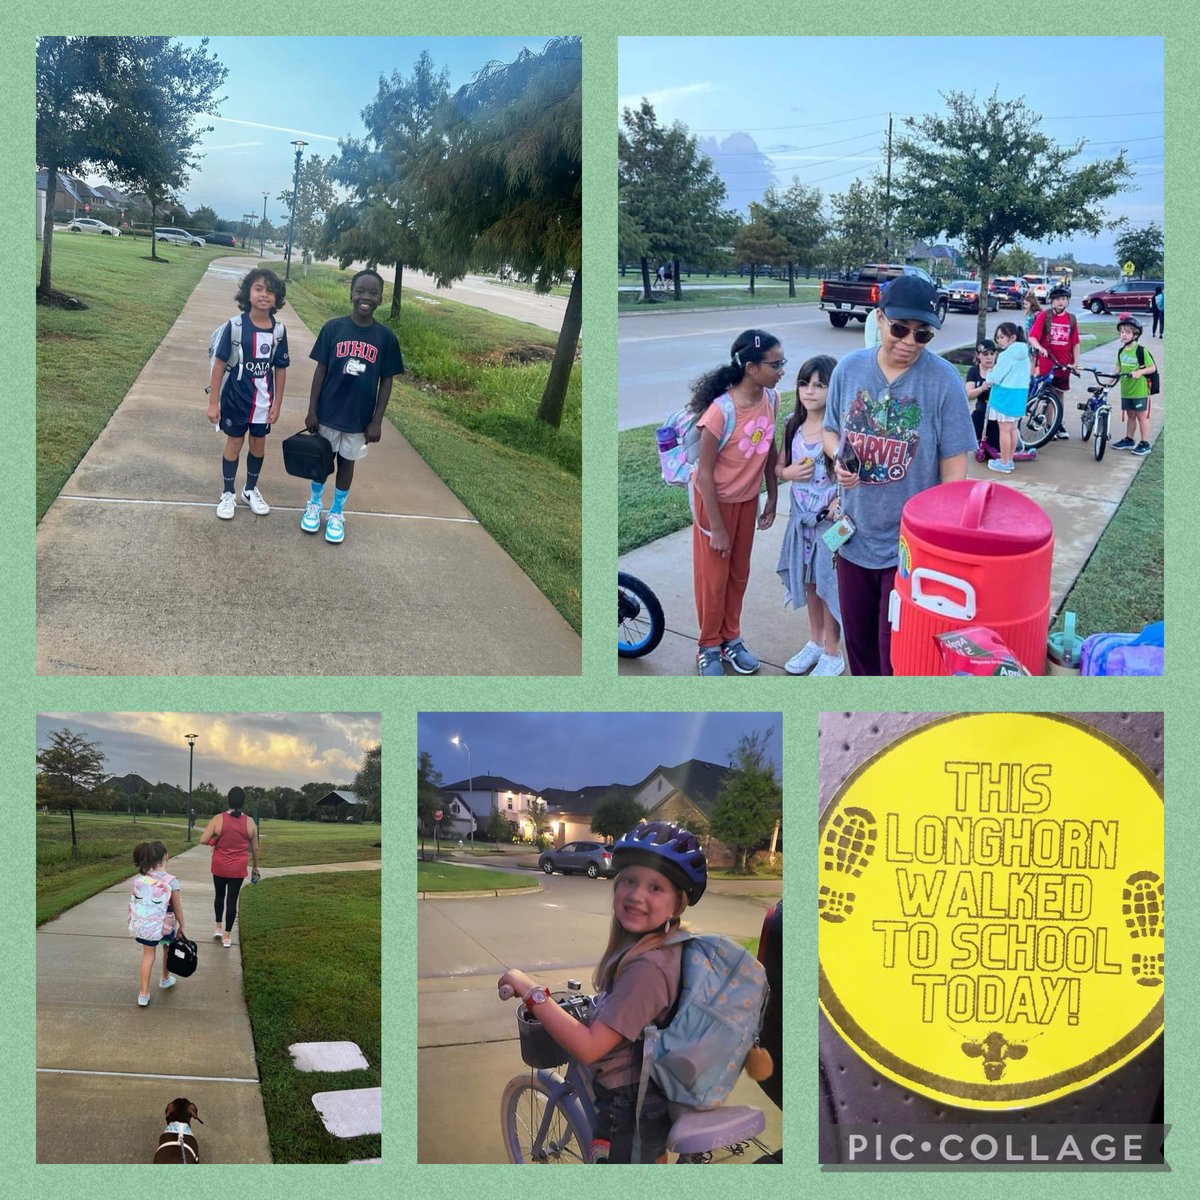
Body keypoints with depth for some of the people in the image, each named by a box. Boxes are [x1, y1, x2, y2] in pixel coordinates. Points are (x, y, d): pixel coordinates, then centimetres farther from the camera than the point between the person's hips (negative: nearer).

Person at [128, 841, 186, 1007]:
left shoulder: (138, 879, -9)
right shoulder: (171, 882, -18)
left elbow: (134, 902, -1)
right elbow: (177, 907, -11)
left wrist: (133, 920, 14)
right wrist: (181, 926, 3)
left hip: (144, 925, 2)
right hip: (165, 925, -2)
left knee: (148, 956, 12)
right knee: (168, 949, 27)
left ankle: (143, 994, 8)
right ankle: (165, 979, 47)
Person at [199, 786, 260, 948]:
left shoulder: (218, 819, -11)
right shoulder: (249, 823, -6)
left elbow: (203, 840, -15)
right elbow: (255, 848, 2)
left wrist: (214, 841, 7)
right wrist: (255, 868, 15)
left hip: (219, 866, 0)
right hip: (238, 868, 0)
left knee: (219, 895, 23)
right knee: (232, 899, 7)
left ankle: (218, 927, 26)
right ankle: (227, 935, 11)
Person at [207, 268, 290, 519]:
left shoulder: (278, 331, -6)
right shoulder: (235, 325, -15)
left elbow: (280, 369, 3)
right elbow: (219, 363, -11)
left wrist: (277, 404, 3)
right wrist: (213, 402, -11)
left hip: (263, 402, 3)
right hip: (236, 398, -3)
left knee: (259, 444, 16)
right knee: (234, 443, 10)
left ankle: (251, 489, 36)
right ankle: (227, 494, 24)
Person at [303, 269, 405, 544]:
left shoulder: (385, 337, -7)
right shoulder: (333, 328, -9)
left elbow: (386, 381, -2)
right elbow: (320, 371, -4)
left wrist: (377, 421, -4)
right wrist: (312, 411, -5)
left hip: (360, 416, 1)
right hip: (328, 412, 0)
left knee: (347, 461, 14)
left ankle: (336, 513, 30)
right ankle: (314, 504, 36)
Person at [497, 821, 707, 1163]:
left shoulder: (647, 966, -31)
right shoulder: (673, 944, -2)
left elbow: (588, 1047, -31)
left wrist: (531, 992, -26)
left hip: (627, 1113, -9)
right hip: (658, 1097, 9)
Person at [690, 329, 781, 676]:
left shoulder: (771, 399, -13)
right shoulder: (721, 412, -32)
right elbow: (705, 472, -23)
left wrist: (772, 498, 8)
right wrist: (716, 527, -19)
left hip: (748, 499, 6)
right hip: (715, 500, -6)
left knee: (739, 573, 19)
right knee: (713, 577, 9)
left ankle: (731, 638, 37)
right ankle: (709, 647, 27)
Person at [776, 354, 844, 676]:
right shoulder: (793, 425, 1)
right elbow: (779, 467, 11)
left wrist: (842, 498, -28)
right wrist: (788, 472, -11)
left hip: (831, 519, -5)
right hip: (802, 517, 5)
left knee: (828, 584, 5)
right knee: (809, 582, 17)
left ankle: (832, 654, 19)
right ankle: (815, 642, 36)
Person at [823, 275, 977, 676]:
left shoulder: (943, 380, -14)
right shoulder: (849, 369, -3)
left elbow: (953, 466, -11)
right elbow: (831, 431, 12)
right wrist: (838, 458, -11)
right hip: (855, 535, 4)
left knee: (896, 648, 2)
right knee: (858, 639, 19)